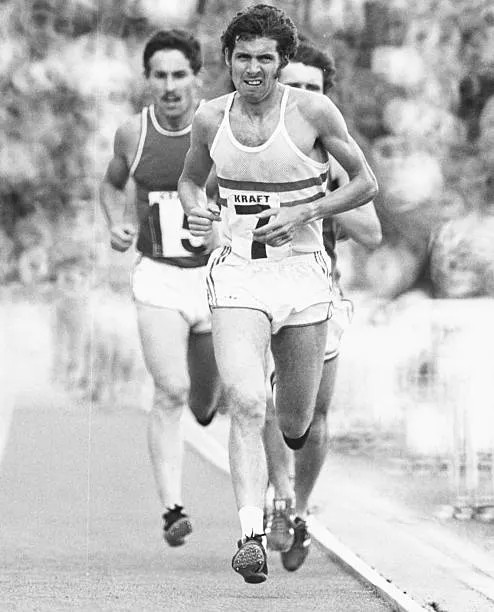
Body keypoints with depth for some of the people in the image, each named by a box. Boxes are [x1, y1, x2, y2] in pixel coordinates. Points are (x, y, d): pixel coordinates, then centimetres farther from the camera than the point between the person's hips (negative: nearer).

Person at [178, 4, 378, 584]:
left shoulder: (312, 111, -6)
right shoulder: (210, 118, 2)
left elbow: (365, 183, 1)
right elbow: (190, 178, 21)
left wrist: (302, 213, -11)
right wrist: (194, 209, -2)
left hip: (302, 271, 0)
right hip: (237, 275, 0)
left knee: (295, 423, 7)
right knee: (246, 406, -20)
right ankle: (251, 537, -24)